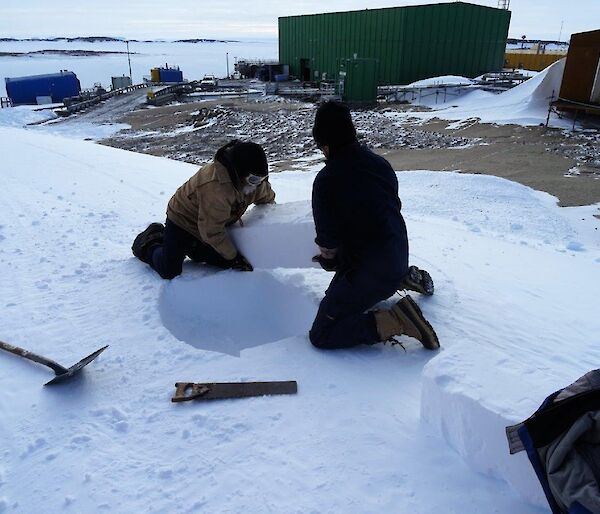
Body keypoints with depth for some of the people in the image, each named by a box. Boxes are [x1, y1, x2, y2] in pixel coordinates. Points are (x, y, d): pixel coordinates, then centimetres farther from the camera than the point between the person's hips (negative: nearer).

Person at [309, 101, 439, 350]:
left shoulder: (327, 179, -20)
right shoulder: (380, 163, 1)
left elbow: (327, 242, -15)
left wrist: (328, 260, 10)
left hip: (368, 270, -8)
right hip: (398, 258, 8)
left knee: (321, 335, -3)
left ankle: (396, 321, -15)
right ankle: (406, 278, 22)